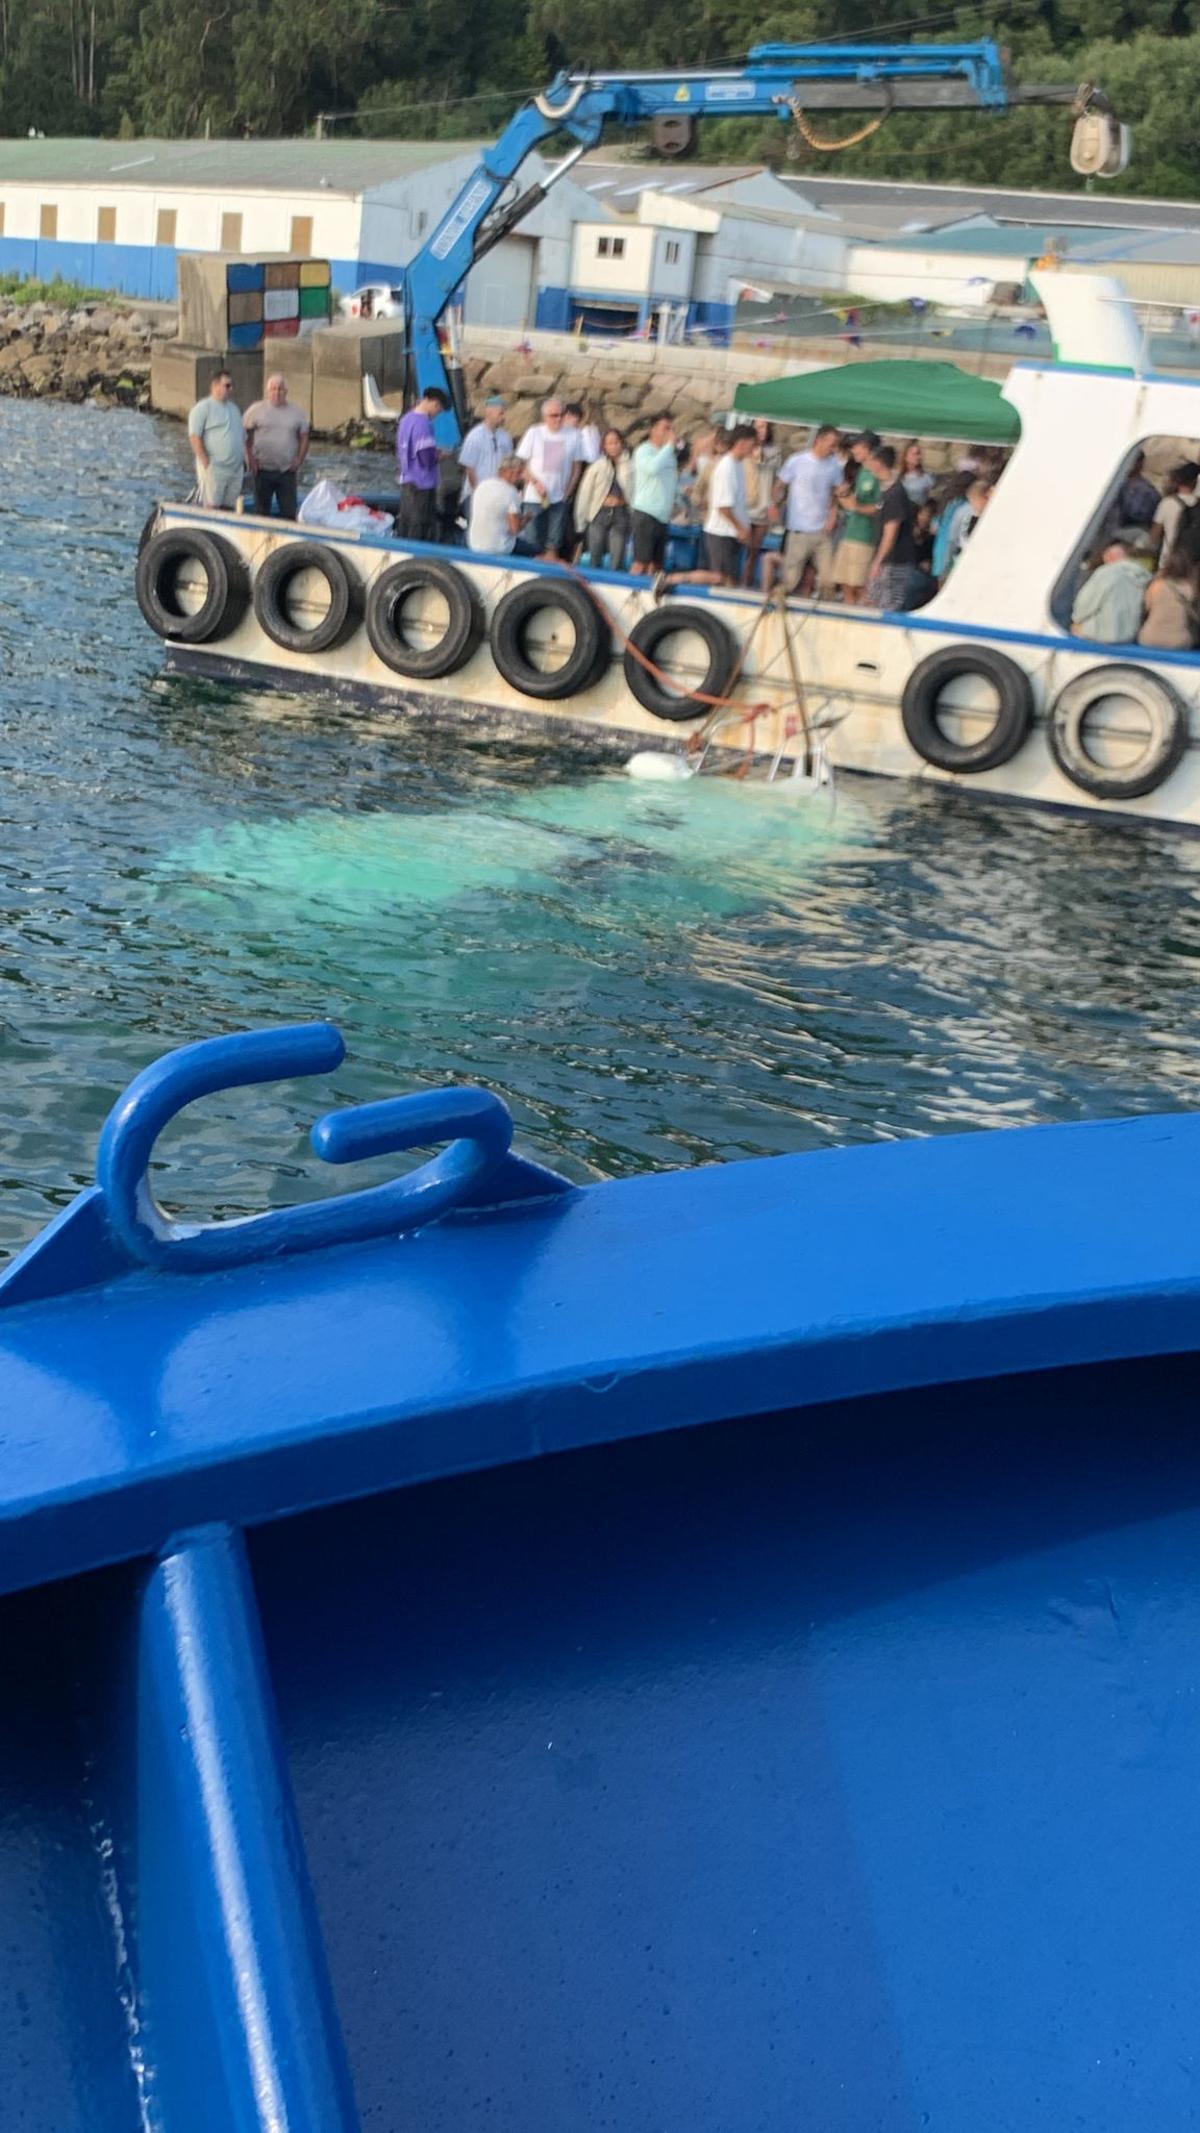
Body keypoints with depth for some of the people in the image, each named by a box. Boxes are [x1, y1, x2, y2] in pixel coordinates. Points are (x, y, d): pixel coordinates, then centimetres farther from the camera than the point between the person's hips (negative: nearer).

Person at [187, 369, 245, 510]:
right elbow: (194, 437, -11)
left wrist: (244, 459, 15)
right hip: (214, 468, -7)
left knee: (230, 508, 7)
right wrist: (205, 462, -16)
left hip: (236, 468, 7)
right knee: (213, 508, -9)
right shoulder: (203, 407, -5)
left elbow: (243, 436, 25)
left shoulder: (234, 407, 18)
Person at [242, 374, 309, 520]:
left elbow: (304, 437, 11)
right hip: (263, 469, -1)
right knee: (262, 512, 6)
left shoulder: (297, 412, 7)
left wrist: (299, 460, 0)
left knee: (289, 512, 0)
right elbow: (246, 435, 2)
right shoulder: (256, 410, 1)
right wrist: (250, 458, -6)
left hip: (287, 470, 1)